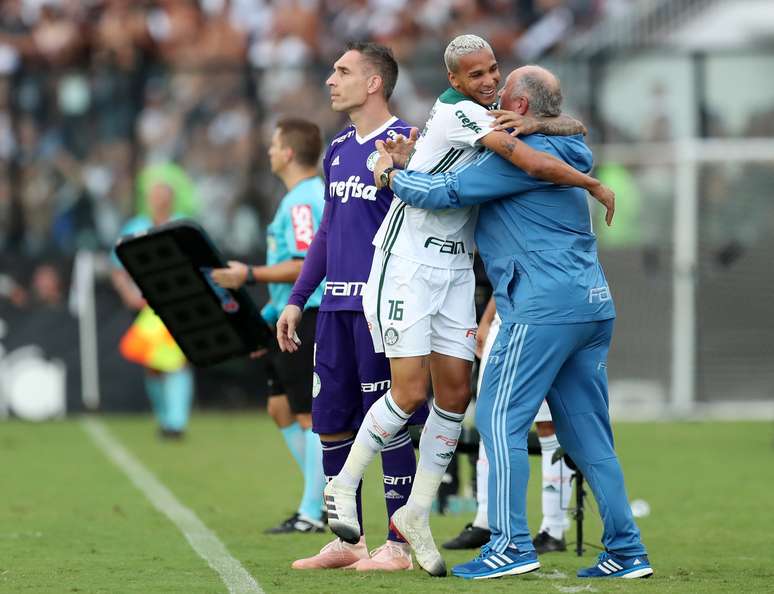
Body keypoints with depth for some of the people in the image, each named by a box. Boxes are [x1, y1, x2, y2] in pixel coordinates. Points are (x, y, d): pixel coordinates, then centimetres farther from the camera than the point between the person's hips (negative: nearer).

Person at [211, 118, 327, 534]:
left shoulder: (302, 203, -16)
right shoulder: (312, 196, 17)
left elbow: (304, 266, -24)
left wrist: (250, 276, -21)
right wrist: (270, 314, 23)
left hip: (308, 322, -11)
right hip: (293, 319, 11)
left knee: (310, 414, -6)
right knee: (281, 409, 15)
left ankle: (313, 513, -3)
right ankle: (327, 496, 18)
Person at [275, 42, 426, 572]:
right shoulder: (339, 150, 16)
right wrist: (296, 300, 19)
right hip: (337, 304, 8)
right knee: (331, 422, 9)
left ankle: (400, 545, 3)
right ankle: (347, 540, 18)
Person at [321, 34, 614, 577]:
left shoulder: (482, 118, 11)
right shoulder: (460, 114, -16)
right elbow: (534, 164, -22)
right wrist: (595, 185, -12)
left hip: (455, 270, 8)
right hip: (407, 264, -8)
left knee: (455, 394, 2)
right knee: (411, 392, -12)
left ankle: (417, 512, 12)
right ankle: (344, 487, 6)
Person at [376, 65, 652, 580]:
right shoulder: (565, 155, 22)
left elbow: (447, 192, -9)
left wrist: (392, 174, 8)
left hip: (545, 306, -9)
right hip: (595, 305, 9)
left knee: (501, 418, -7)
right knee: (586, 432, 10)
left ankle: (511, 545, -13)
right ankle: (627, 551, 7)